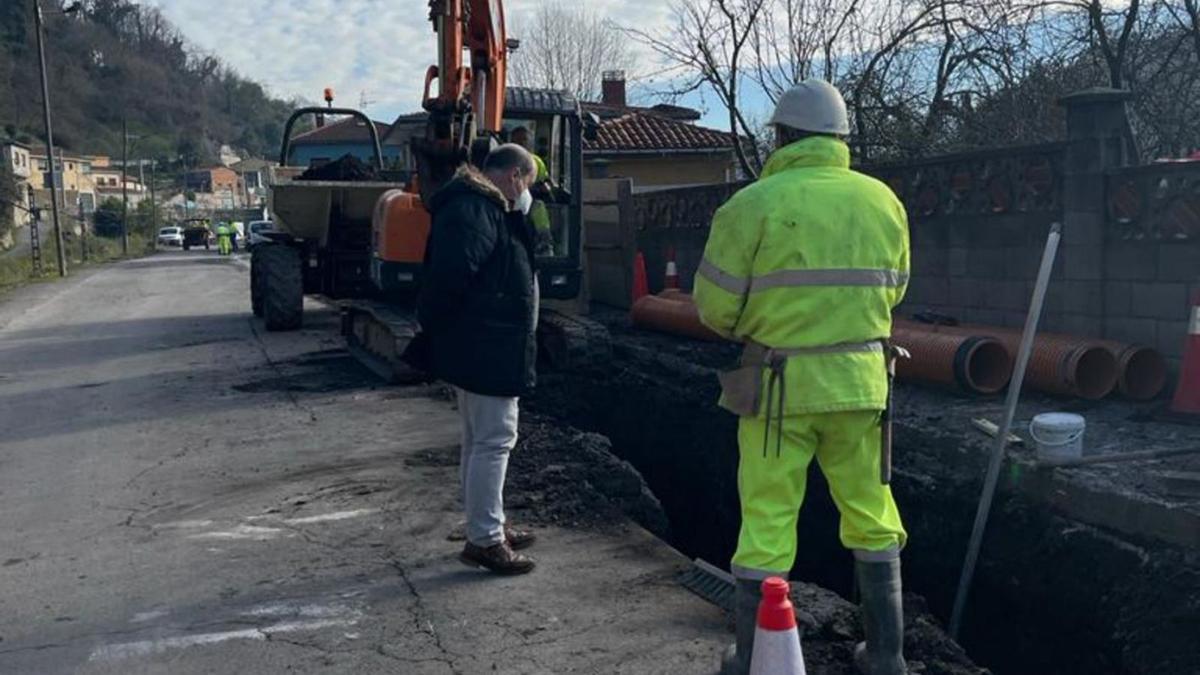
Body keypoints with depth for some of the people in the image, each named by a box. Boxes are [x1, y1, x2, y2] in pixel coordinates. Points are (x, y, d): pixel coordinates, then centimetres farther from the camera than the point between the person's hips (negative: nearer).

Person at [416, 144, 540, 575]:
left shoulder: (485, 208, 18)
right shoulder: (473, 210, -18)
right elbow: (451, 275, -29)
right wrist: (436, 328, -20)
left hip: (485, 348, 11)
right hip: (484, 350, -11)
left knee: (480, 440, 17)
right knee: (493, 441, -5)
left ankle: (488, 526, 30)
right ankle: (484, 540, 2)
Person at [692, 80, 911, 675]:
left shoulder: (755, 203, -10)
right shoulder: (883, 201, 3)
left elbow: (715, 303, -8)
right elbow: (891, 289, 12)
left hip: (779, 386, -3)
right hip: (859, 381, 4)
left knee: (767, 521, 5)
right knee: (871, 515, 17)